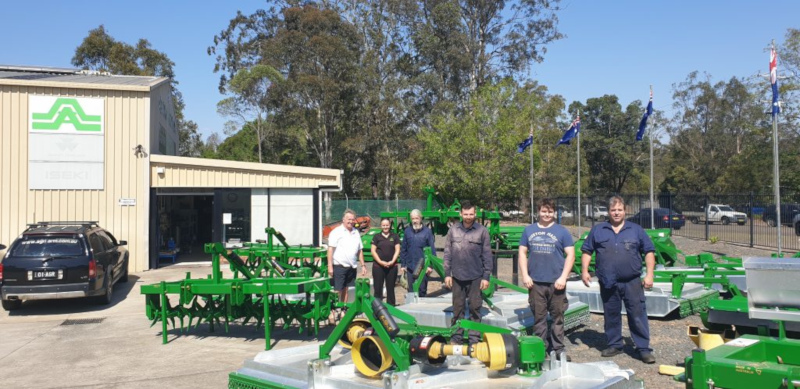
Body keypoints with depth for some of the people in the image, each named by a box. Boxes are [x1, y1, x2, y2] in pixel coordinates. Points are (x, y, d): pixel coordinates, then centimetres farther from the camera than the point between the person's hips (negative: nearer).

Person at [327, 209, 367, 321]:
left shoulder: (356, 233, 14)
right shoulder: (336, 232, -5)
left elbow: (360, 250, 18)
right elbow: (330, 249, -10)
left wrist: (363, 265, 14)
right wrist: (330, 266, -16)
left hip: (351, 267, 6)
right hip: (339, 266, -5)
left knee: (345, 290, 12)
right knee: (337, 291, -4)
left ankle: (343, 311, 19)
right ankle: (333, 312, 2)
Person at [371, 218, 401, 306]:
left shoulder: (395, 237, 9)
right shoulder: (376, 237, 7)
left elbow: (397, 250, 5)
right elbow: (373, 251, 2)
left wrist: (392, 261, -9)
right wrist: (380, 262, -9)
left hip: (392, 266, 1)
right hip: (378, 266, -1)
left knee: (391, 288, 6)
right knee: (378, 288, 0)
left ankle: (391, 306, 12)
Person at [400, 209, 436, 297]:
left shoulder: (427, 231, -4)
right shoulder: (407, 231, 4)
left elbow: (432, 250, -4)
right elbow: (403, 249, 8)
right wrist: (403, 265, 5)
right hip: (410, 267, 3)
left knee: (422, 290, 5)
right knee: (411, 290, 10)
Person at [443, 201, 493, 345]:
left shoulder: (482, 231, -4)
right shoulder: (453, 230, 3)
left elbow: (487, 255, -2)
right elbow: (447, 253, 5)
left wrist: (486, 276, -5)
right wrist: (447, 274, 2)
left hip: (475, 277, -2)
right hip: (457, 276, 2)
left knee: (475, 308, 5)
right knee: (457, 307, 10)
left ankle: (474, 338, 14)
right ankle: (456, 336, 19)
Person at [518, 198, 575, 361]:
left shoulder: (562, 231, 3)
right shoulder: (529, 230, 9)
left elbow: (570, 255, 0)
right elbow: (522, 253, 10)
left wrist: (563, 277, -9)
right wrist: (525, 275, 0)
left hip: (556, 282, -1)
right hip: (535, 282, 2)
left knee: (557, 317, 5)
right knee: (538, 317, 9)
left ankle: (558, 350, 16)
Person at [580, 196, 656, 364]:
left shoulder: (636, 230, 7)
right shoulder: (598, 230, 8)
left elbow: (649, 251, 7)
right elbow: (586, 251, 11)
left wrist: (649, 274, -2)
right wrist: (584, 270, 0)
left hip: (632, 282, -1)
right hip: (608, 283, 1)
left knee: (638, 315, -2)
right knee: (611, 315, 10)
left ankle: (644, 348, 5)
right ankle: (614, 344, 23)